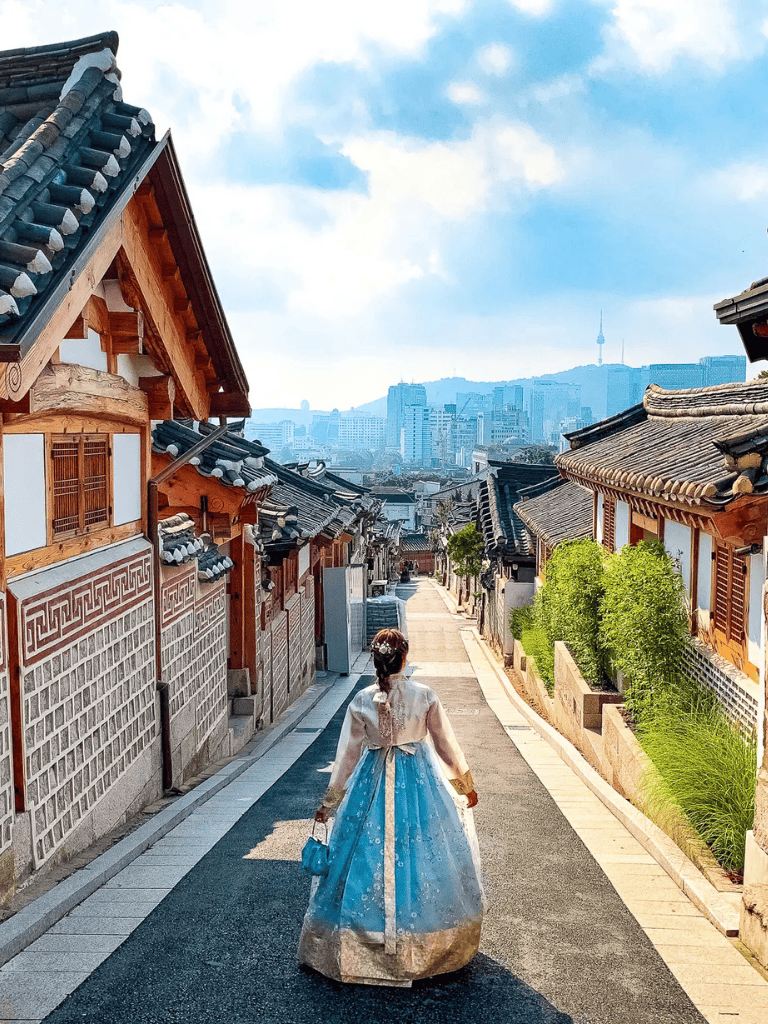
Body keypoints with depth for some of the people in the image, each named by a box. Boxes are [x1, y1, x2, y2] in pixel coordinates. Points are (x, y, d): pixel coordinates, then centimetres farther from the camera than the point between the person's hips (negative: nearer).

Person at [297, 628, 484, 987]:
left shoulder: (361, 701, -9)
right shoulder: (424, 695, -10)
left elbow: (348, 754, -3)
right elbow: (446, 744, -2)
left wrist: (329, 802, 7)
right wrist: (466, 786, 12)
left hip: (372, 783, 0)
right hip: (418, 783, 0)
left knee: (368, 856, 10)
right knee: (421, 852, 12)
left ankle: (357, 948, 20)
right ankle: (431, 946, 25)